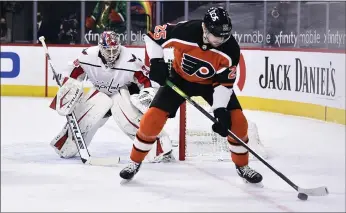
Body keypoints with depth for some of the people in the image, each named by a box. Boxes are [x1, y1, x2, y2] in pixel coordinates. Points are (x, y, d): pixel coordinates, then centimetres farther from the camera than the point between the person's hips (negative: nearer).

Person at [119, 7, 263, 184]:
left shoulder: (231, 49, -30)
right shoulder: (185, 31, -35)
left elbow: (224, 82, -22)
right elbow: (153, 35, -19)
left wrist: (220, 110, -31)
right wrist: (156, 62, -27)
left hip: (211, 82, 1)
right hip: (179, 77, -1)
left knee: (236, 121, -11)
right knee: (153, 117, -12)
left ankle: (242, 166, 13)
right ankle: (135, 162, 9)